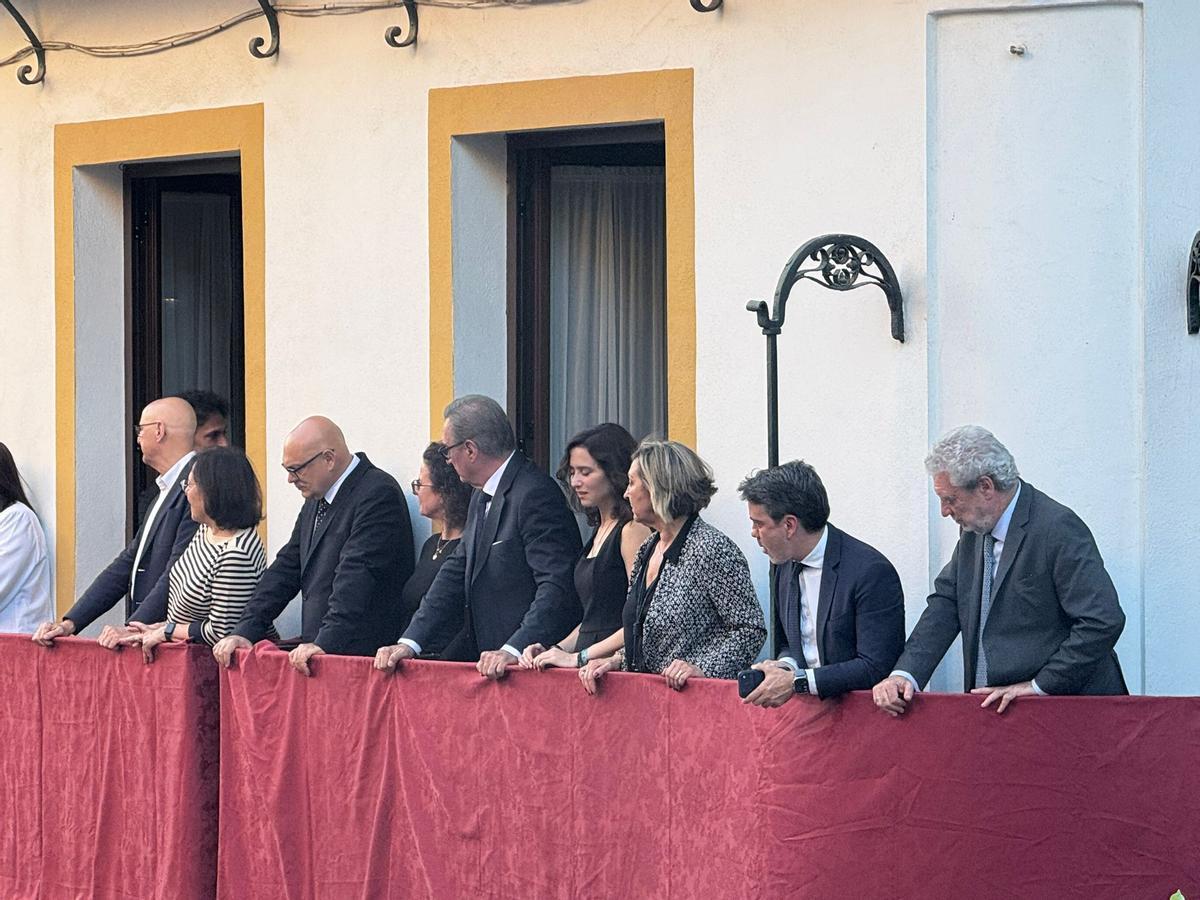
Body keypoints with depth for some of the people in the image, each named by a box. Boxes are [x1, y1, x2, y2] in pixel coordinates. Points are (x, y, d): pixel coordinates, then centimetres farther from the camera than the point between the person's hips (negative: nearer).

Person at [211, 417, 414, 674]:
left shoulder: (378, 494, -12)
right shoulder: (316, 499, 17)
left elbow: (356, 577, -20)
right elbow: (287, 567, 18)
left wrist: (325, 643, -27)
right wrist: (246, 631, 8)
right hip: (320, 653, 8)